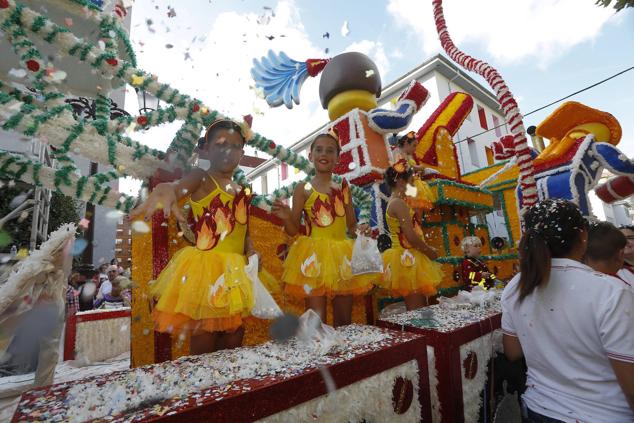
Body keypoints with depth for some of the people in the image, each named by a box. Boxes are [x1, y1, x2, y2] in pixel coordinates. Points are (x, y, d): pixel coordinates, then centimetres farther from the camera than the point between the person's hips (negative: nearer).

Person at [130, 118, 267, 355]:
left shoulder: (242, 191, 12)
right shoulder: (201, 178, -5)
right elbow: (179, 187, -29)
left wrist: (251, 251, -4)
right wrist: (165, 190, -51)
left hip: (235, 271, 6)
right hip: (206, 267, -6)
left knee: (234, 334, 16)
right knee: (204, 338, 5)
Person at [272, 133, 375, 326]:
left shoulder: (344, 187, 9)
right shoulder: (303, 189, -1)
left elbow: (352, 225, 13)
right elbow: (294, 230, -1)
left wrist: (361, 230, -9)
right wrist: (287, 218, -21)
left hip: (342, 256, 4)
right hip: (314, 256, -3)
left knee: (344, 321, 14)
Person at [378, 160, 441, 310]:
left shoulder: (394, 202, 13)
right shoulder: (399, 203, -16)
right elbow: (411, 236, -21)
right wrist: (430, 251, -6)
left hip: (406, 258, 10)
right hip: (408, 259, -10)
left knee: (419, 308, 15)